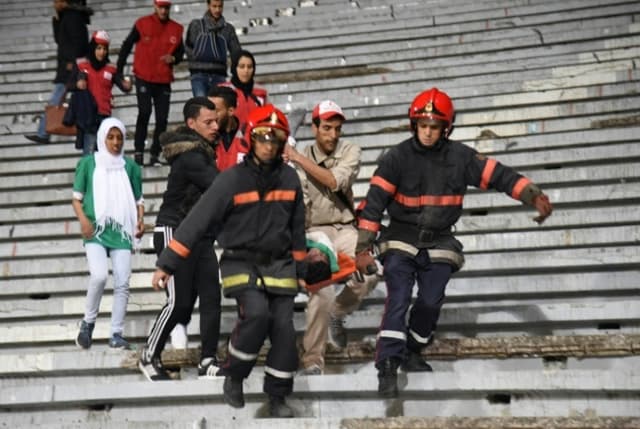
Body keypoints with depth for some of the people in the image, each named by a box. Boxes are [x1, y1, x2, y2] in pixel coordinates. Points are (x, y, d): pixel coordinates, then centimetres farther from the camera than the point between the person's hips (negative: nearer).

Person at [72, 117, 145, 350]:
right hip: (96, 230, -2)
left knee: (122, 283, -4)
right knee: (99, 274, -22)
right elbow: (77, 198, 8)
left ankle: (117, 333, 6)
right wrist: (83, 219, -10)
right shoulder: (88, 163, 6)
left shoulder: (130, 166, 10)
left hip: (122, 231, 2)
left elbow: (138, 199, 15)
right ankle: (88, 322, 1)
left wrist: (140, 220, -3)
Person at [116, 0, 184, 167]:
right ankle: (138, 151, -7)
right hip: (143, 78, -3)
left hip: (164, 81, 3)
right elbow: (127, 45, 4)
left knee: (162, 118, 0)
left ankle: (155, 155, 10)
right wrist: (119, 70, 2)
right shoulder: (142, 24, -3)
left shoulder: (176, 29, 4)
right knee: (144, 112, -17)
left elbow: (180, 52, 15)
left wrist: (173, 58, -9)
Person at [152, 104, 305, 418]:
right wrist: (167, 264, -14)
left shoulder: (289, 178, 2)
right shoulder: (231, 179, -10)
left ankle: (277, 397, 14)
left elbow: (297, 227, 13)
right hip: (240, 262, -4)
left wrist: (300, 269, 17)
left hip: (278, 265, 4)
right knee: (257, 313, -26)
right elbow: (197, 221, -12)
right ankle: (233, 375, -2)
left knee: (284, 330, -4)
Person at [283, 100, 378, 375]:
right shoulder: (299, 162, -3)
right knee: (320, 292, -20)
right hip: (316, 231, -2)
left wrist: (300, 159, -17)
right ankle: (312, 362, -9)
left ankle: (337, 313, 8)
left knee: (369, 273, -23)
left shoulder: (350, 152, 1)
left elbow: (337, 181, -18)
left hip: (345, 228, 2)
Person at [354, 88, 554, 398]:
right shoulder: (397, 158, -11)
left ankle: (411, 353, 26)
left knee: (431, 302, 1)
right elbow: (374, 202, -12)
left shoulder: (460, 157, -4)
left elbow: (498, 175, -5)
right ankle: (388, 367, -15)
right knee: (398, 300, -14)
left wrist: (534, 195, -20)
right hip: (401, 239, -3)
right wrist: (364, 247, -16)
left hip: (439, 242, 3)